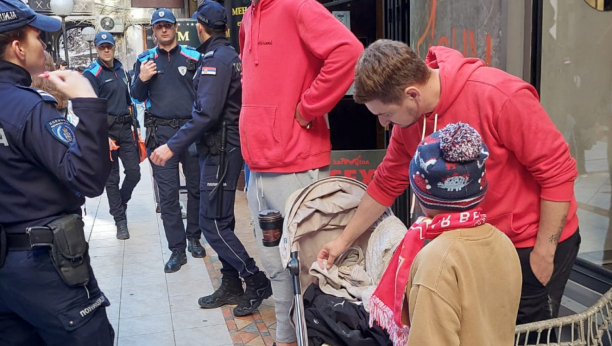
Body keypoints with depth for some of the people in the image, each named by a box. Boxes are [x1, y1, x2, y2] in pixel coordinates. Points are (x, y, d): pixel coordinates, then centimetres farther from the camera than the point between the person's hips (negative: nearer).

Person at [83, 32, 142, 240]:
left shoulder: (121, 70, 13)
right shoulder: (92, 74, -8)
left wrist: (136, 125, 16)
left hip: (126, 128, 5)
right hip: (106, 130, -5)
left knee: (134, 173, 4)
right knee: (112, 178, 3)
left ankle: (120, 204, 31)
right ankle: (120, 220, 13)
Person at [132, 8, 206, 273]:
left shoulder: (193, 56, 4)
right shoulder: (144, 60, 8)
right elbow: (137, 98, 11)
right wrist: (141, 80, -9)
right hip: (161, 132, 0)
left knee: (196, 186, 9)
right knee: (168, 193, 0)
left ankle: (193, 237, 27)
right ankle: (177, 250, 6)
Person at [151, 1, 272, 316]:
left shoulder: (215, 59, -15)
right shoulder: (230, 55, 13)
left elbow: (206, 114, -24)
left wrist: (172, 146, -24)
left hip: (220, 150, -10)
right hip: (223, 148, 10)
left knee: (212, 224, -6)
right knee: (221, 221, 13)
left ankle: (257, 281, 2)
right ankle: (231, 287, 22)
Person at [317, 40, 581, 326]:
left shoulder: (499, 96, -27)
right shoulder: (408, 119, -6)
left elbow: (558, 171, -21)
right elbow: (386, 183, 7)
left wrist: (543, 253, -16)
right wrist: (344, 240, 13)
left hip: (538, 242, -6)